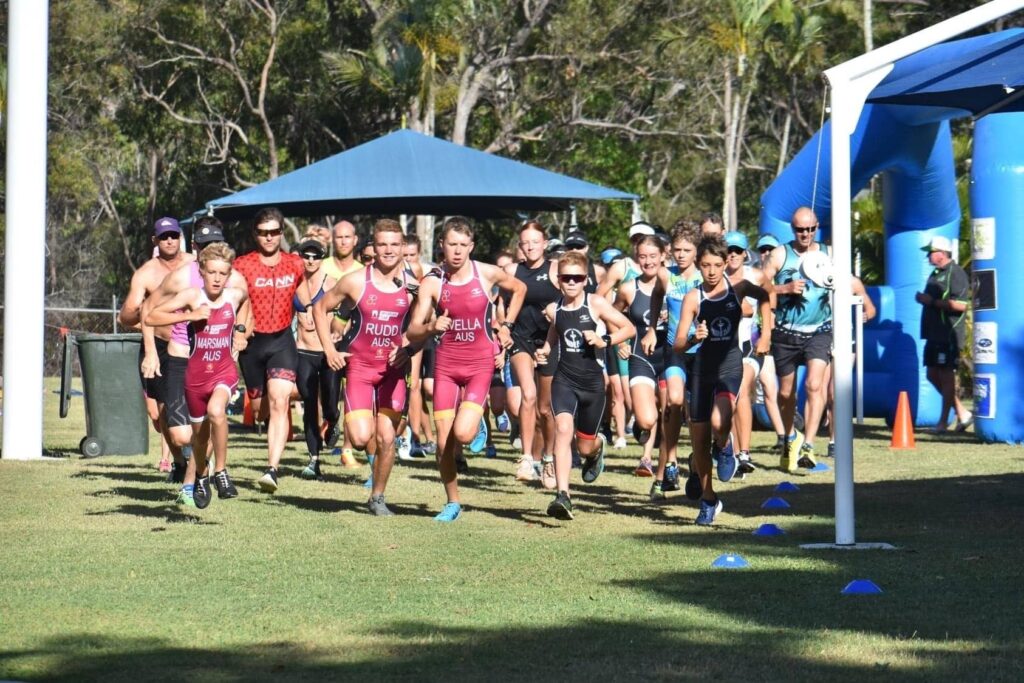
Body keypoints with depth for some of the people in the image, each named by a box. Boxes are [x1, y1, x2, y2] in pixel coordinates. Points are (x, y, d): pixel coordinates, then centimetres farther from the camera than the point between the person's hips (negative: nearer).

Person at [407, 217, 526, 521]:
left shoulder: (487, 274, -7)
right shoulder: (432, 282, -7)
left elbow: (519, 289, 15)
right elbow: (413, 333, -10)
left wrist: (507, 326, 8)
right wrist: (431, 328, -31)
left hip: (480, 362, -1)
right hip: (446, 362, 1)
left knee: (463, 434, -19)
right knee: (443, 442, -1)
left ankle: (476, 422, 18)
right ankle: (452, 503, 18)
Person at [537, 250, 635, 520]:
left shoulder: (596, 303, -6)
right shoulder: (554, 310, 3)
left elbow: (629, 328, -1)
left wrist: (605, 340, -16)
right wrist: (545, 352, 5)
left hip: (592, 382, -1)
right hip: (564, 380, 1)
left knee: (585, 446, 11)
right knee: (563, 428, -24)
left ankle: (597, 446, 52)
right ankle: (562, 496, -30)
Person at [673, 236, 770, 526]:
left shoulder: (738, 287, -1)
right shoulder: (693, 298, -4)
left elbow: (763, 297, 22)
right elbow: (678, 345, -6)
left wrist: (765, 335, 15)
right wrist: (694, 339, -27)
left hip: (730, 367, -1)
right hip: (702, 369, 1)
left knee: (719, 421, -29)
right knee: (699, 441, 4)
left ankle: (724, 449, 7)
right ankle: (708, 499, 22)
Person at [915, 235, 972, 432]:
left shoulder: (956, 273, -12)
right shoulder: (935, 274, 18)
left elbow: (961, 304, -21)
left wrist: (932, 301, -19)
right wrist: (923, 298, 11)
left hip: (949, 334, -10)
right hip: (935, 334, 10)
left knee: (946, 375, -4)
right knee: (933, 375, 10)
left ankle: (944, 420, 3)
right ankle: (962, 413, 18)